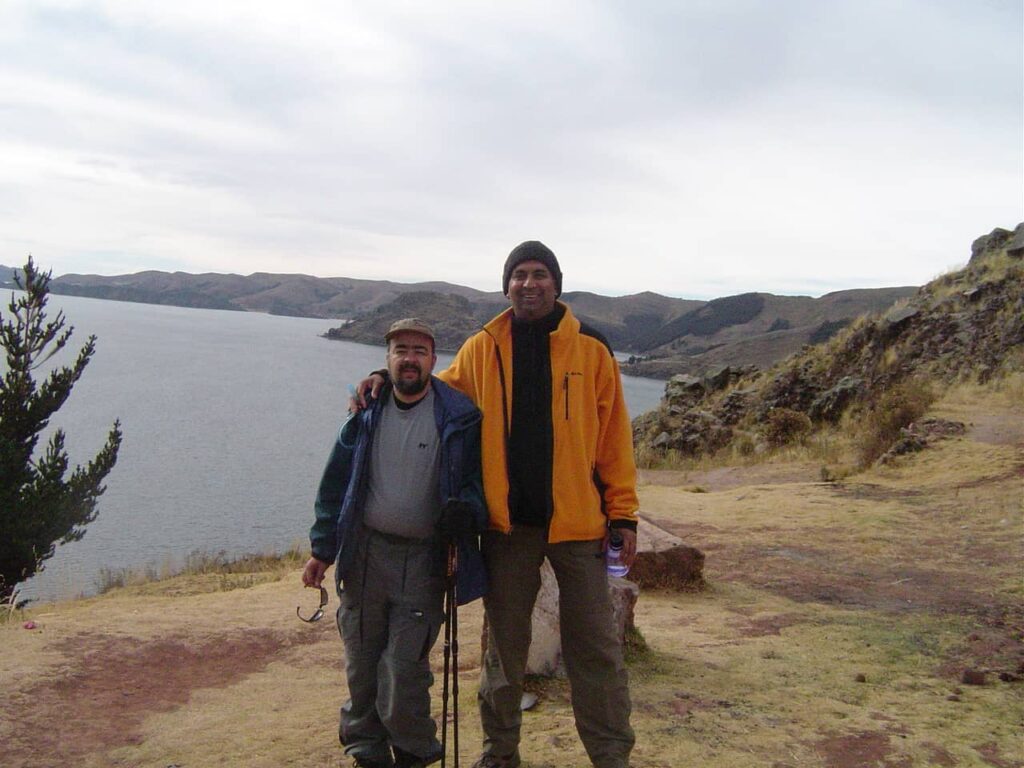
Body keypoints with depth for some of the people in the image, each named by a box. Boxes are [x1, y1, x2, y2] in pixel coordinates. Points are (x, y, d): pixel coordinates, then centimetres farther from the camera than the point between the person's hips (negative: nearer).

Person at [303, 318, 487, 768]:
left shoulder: (458, 417, -3)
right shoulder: (366, 413, 6)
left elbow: (478, 478, 1)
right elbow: (336, 484, 10)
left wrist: (465, 509, -21)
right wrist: (322, 550, 9)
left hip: (423, 559, -3)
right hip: (364, 552, 3)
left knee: (403, 667, -4)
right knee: (361, 661, 13)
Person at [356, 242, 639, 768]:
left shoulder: (590, 349, 0)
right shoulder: (481, 349, 4)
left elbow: (614, 437, 0)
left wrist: (623, 513, -4)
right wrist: (392, 384, 0)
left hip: (577, 519, -1)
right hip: (506, 521, 2)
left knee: (595, 645, 6)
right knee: (504, 643, 15)